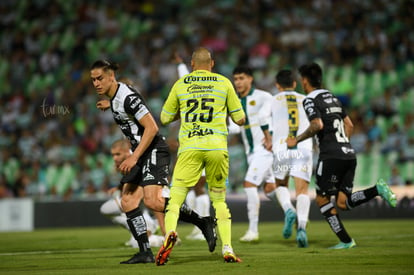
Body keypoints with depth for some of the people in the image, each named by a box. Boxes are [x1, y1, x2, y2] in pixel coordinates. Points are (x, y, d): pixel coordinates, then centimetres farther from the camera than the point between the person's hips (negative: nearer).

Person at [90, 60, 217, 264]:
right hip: (140, 153, 10)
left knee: (152, 201, -22)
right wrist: (109, 106, 47)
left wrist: (133, 157, -23)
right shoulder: (115, 97, 10)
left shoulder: (127, 97, -18)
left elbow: (152, 128, -21)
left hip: (153, 150, -10)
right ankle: (145, 253, 1)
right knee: (127, 202, 0)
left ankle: (203, 223, -11)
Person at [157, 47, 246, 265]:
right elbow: (240, 119, 10)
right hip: (217, 147, 1)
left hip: (189, 148, -1)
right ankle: (227, 249, 6)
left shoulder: (180, 84, 8)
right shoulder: (224, 83, 8)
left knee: (175, 197, -1)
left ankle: (170, 232, -30)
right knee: (219, 199, 14)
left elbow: (165, 118, 16)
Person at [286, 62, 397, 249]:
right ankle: (377, 189, -13)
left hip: (331, 156, -8)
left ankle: (345, 240, 0)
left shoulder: (310, 100, -4)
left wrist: (296, 140, -10)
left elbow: (317, 125, -20)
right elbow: (349, 125, 24)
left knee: (322, 199, 6)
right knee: (343, 203, 7)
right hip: (349, 154, 8)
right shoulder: (332, 98, 22)